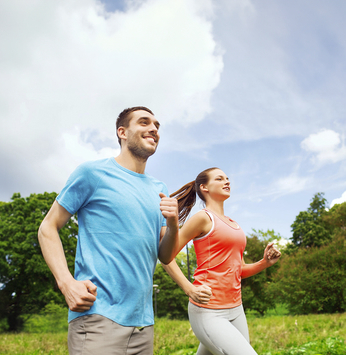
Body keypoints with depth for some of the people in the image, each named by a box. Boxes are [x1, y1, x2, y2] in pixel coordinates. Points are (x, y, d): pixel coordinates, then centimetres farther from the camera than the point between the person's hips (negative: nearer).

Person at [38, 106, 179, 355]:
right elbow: (48, 228, -1)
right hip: (98, 315, -5)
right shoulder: (93, 173, -2)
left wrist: (173, 224, -7)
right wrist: (66, 283, -15)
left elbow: (165, 257, 13)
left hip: (143, 320, 6)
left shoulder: (159, 190, 14)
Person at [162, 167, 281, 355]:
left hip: (235, 310, 8)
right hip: (208, 312, -8)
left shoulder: (234, 224, 16)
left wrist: (265, 262, 2)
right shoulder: (203, 218, -7)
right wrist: (190, 289, -21)